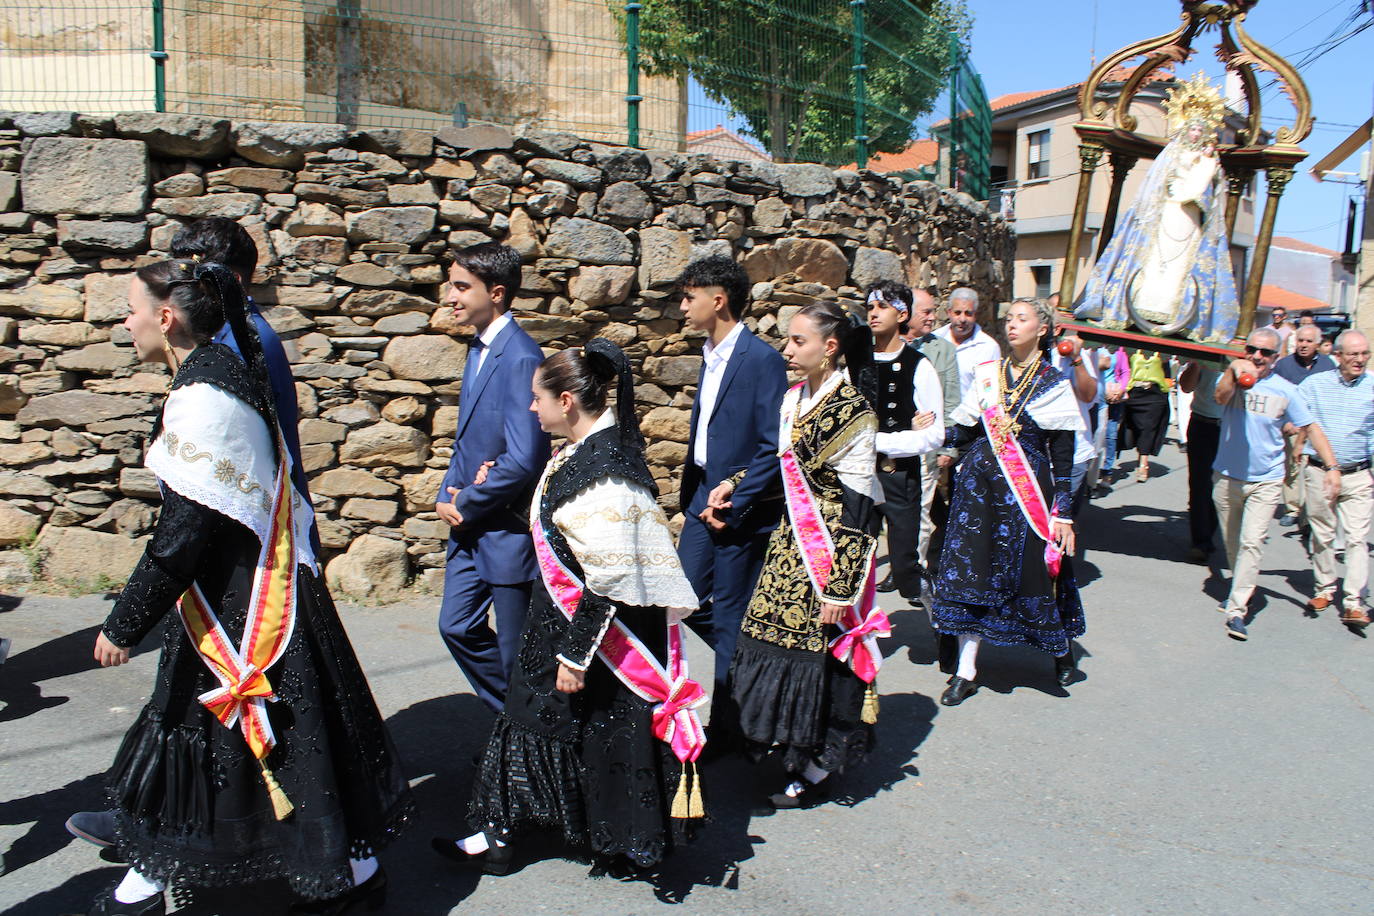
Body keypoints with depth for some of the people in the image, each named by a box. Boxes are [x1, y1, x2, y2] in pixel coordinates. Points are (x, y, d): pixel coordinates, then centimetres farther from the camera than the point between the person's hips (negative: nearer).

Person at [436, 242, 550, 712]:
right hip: (469, 524, 9)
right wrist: (447, 496, 1)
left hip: (509, 529, -9)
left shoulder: (520, 357, -21)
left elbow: (522, 459, -26)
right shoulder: (478, 348, 9)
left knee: (518, 651, 6)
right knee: (458, 626, 16)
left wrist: (465, 505, -13)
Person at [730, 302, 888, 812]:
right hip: (789, 542, 7)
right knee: (780, 646, 11)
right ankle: (795, 760, 29)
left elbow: (854, 508, -17)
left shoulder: (852, 412, -15)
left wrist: (840, 586, -18)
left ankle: (809, 779, 19)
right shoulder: (793, 398, 7)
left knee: (814, 653, 1)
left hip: (827, 550, -7)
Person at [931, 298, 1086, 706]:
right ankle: (966, 671, 11)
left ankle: (1062, 647, 34)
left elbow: (1062, 457, -2)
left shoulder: (1054, 383, 0)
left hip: (1028, 489, -3)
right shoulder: (988, 373, 8)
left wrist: (1062, 513, -6)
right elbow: (967, 430, 8)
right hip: (980, 484, 3)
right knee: (971, 571, 1)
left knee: (1032, 572, 5)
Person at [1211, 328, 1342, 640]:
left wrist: (1332, 466, -4)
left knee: (1252, 542, -13)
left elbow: (1310, 428, 3)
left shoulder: (1285, 390, 0)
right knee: (1231, 543, 14)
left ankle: (1236, 610, -12)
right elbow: (1221, 397, -22)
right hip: (1227, 477, 2)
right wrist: (1233, 369, -39)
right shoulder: (1232, 378, 0)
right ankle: (1241, 590, 37)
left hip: (1265, 481, -1)